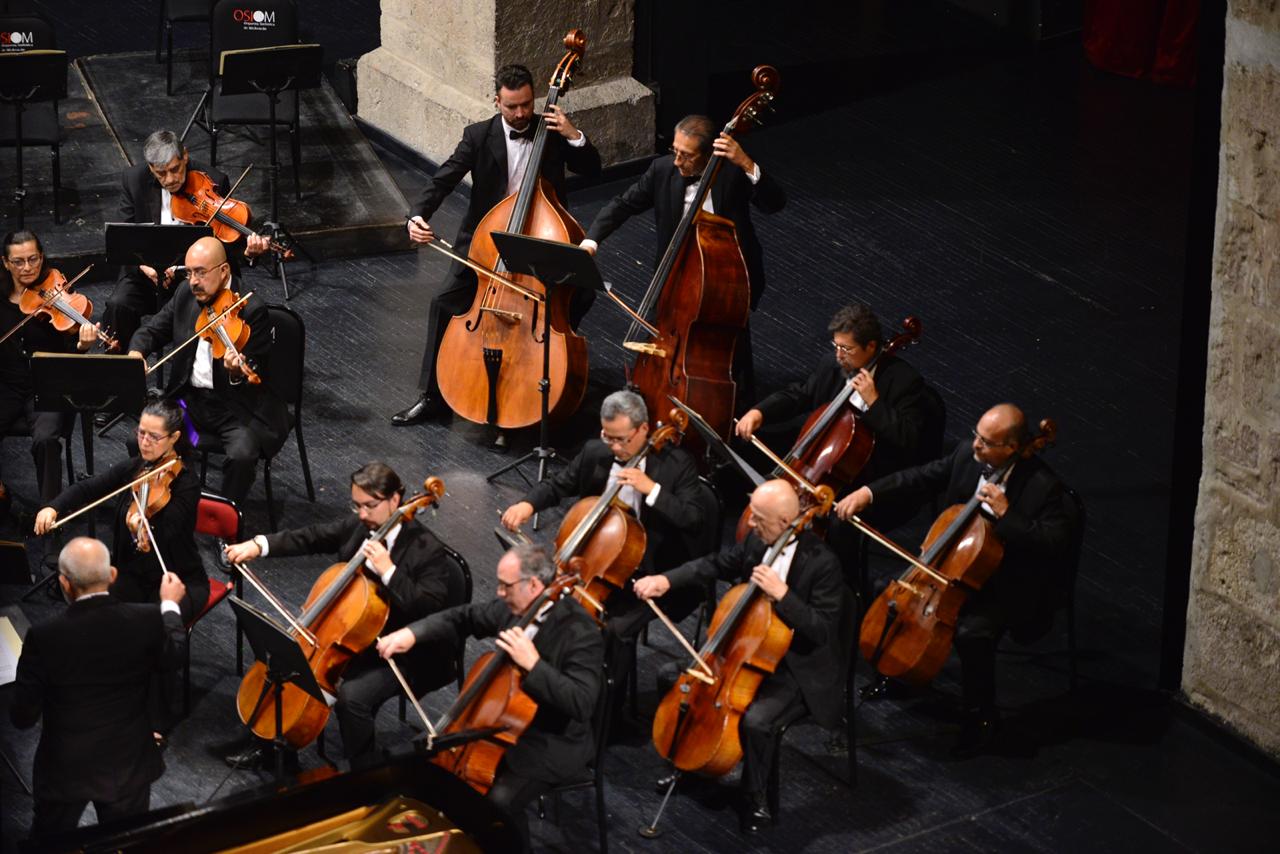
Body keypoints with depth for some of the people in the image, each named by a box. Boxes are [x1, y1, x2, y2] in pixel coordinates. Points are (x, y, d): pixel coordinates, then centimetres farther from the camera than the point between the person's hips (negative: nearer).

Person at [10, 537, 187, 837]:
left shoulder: (44, 637, -23)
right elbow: (171, 658, 6)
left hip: (65, 770, -1)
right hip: (129, 768, 2)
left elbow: (23, 718, -15)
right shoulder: (147, 620, -18)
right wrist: (170, 604, 21)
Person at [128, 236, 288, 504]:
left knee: (242, 454, -31)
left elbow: (257, 374, -15)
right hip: (190, 399, 5)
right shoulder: (185, 297, 5)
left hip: (238, 408, -5)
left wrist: (238, 373, -39)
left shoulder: (252, 310, -14)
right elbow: (151, 330, 15)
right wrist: (136, 352, -8)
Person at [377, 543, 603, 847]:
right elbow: (463, 619, 10)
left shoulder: (581, 633, -26)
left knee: (500, 802, -26)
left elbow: (581, 704, -34)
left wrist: (533, 664, -39)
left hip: (553, 743, -8)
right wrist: (412, 634, -6)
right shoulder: (512, 608, -4)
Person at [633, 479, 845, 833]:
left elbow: (823, 630, -27)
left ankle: (754, 797, -3)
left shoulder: (822, 563, -25)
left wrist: (781, 594, -36)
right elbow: (716, 565, 9)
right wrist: (667, 579, -5)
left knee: (756, 721, -30)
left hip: (800, 670, -8)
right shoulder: (757, 542, -5)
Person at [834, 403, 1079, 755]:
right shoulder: (967, 455, -6)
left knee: (972, 633, -32)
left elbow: (1057, 543, -31)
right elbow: (922, 478, 4)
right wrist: (868, 492, -6)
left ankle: (981, 717, -8)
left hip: (1005, 589, -7)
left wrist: (1006, 514, -36)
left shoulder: (1043, 487, -24)